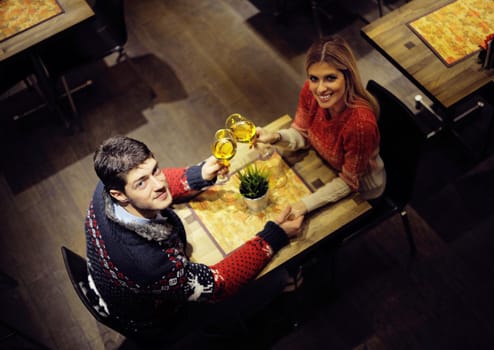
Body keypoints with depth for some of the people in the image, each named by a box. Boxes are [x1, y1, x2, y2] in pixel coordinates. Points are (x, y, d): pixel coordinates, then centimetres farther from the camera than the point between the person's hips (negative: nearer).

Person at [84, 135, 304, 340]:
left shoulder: (108, 186, -27)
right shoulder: (147, 261, -47)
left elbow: (160, 184, -5)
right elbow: (215, 285, -32)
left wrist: (200, 175, -22)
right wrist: (274, 237, -29)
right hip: (153, 323, -6)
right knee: (273, 282, 7)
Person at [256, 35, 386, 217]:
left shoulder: (361, 122, -41)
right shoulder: (310, 90, -24)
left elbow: (349, 182, -24)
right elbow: (303, 134, -5)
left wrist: (306, 204, -29)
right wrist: (275, 137, -26)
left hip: (361, 188, -5)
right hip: (327, 166, 5)